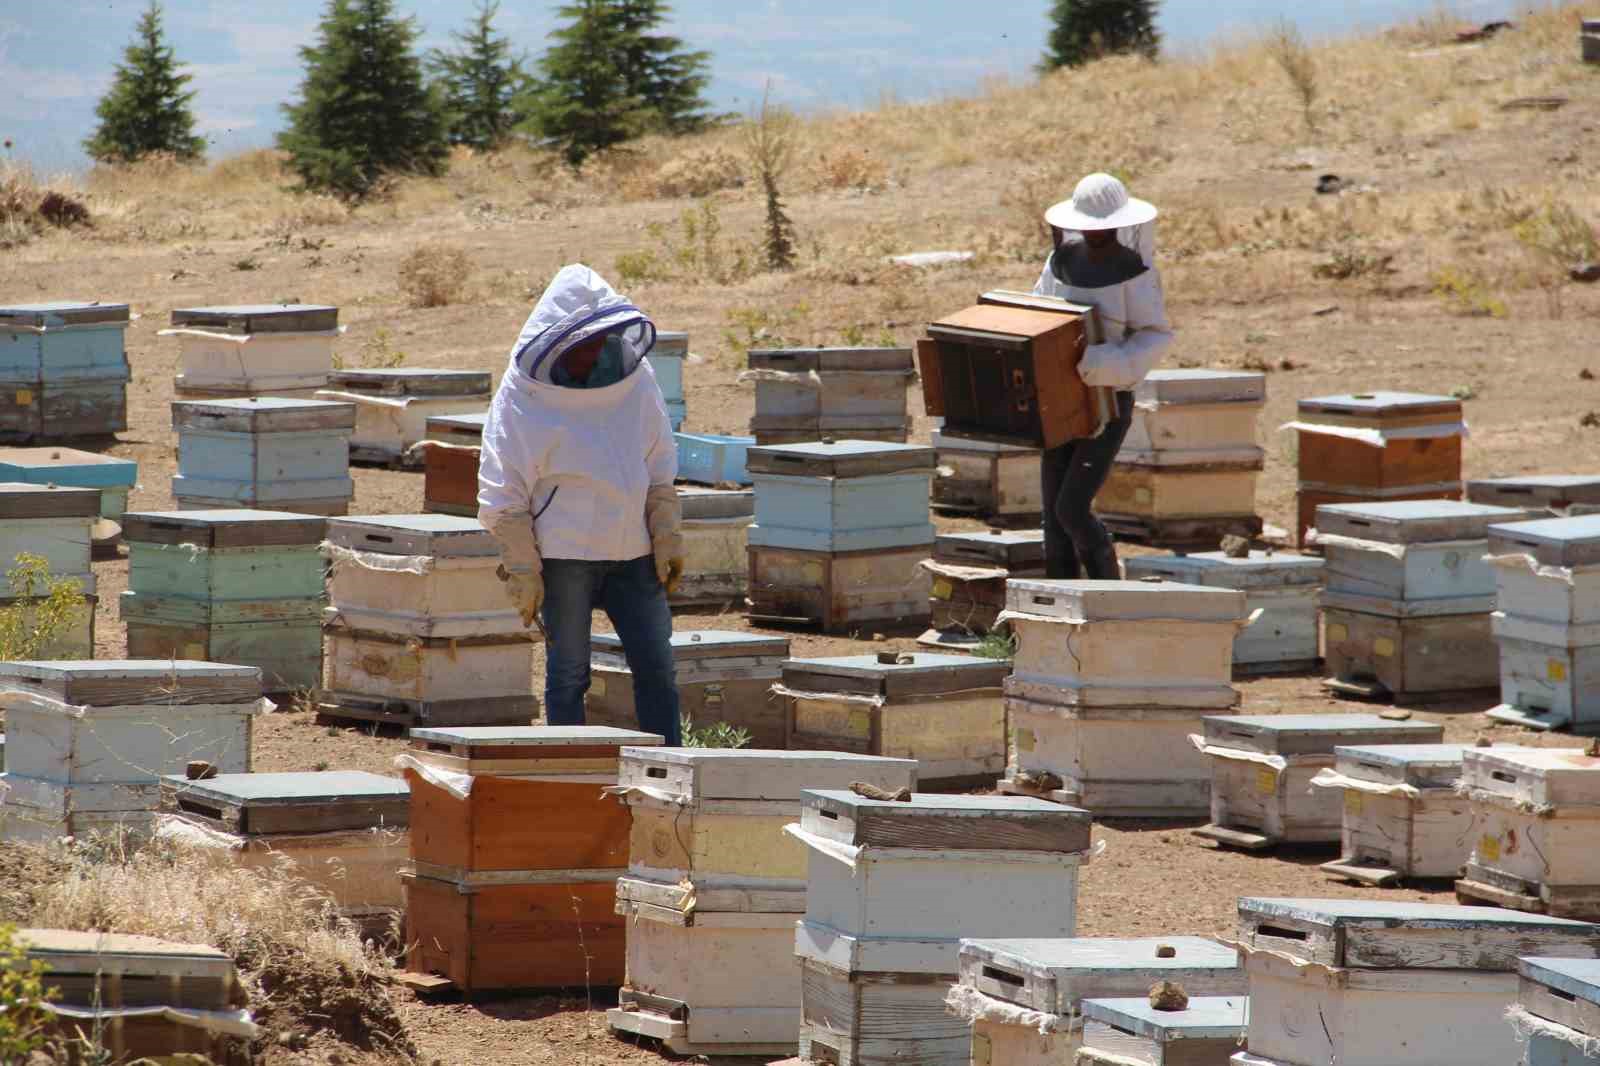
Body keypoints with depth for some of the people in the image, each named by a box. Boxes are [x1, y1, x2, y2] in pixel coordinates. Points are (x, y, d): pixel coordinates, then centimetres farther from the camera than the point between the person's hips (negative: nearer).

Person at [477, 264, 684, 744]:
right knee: (568, 673, 1)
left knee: (657, 668, 3)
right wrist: (521, 570, -9)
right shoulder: (524, 398, -8)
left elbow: (659, 469, 13)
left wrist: (667, 539, 7)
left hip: (631, 551, 4)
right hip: (563, 555, -4)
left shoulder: (634, 380, 5)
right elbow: (505, 495, -6)